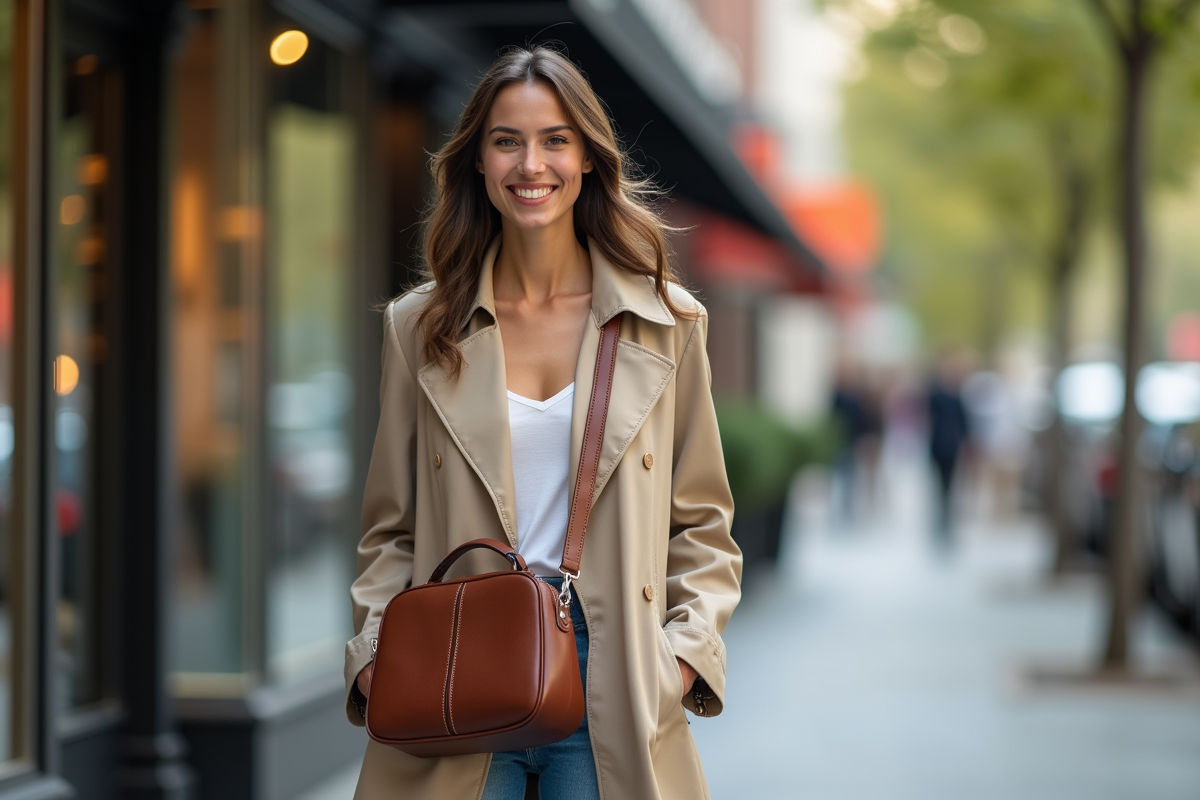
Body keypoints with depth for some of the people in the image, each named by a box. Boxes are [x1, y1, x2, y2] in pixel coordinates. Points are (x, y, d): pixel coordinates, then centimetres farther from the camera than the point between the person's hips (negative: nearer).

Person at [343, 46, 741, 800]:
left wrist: (688, 648, -6)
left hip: (608, 684, 0)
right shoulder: (422, 328, 6)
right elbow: (391, 530, 11)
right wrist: (375, 650, -4)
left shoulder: (666, 323, 5)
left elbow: (702, 526, 8)